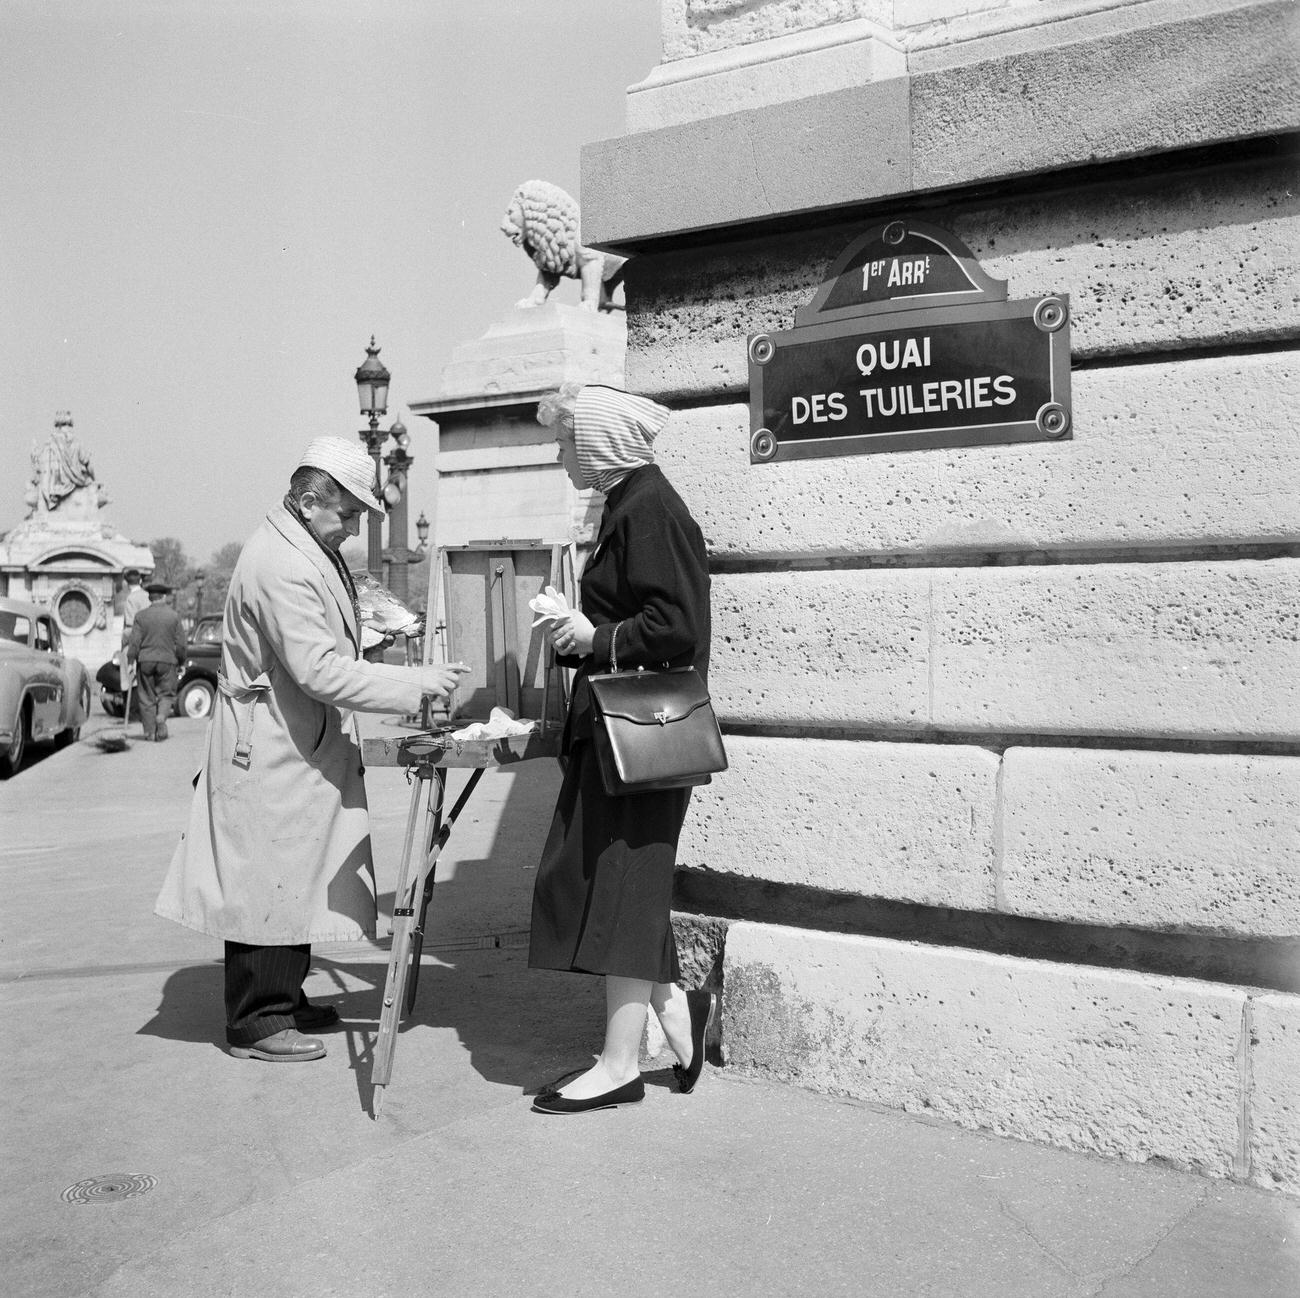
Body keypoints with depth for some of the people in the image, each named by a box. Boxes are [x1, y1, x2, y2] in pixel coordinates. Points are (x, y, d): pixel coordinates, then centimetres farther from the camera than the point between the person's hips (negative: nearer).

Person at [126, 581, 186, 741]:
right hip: (167, 660, -1)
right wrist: (181, 662, 11)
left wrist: (130, 662, 3)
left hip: (145, 661, 1)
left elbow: (134, 642, -3)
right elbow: (180, 643, 1)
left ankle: (149, 732, 10)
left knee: (147, 697, 8)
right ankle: (162, 716, -19)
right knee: (166, 693, 10)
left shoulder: (141, 615, 0)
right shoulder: (174, 615, 0)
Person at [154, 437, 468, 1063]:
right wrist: (417, 683, -26)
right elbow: (321, 671, -27)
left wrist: (363, 632, 10)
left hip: (300, 746, 11)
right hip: (271, 749, -10)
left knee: (295, 880, 17)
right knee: (269, 882, -1)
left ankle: (283, 999, 29)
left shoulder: (312, 552, 11)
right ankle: (256, 1021, 10)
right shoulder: (280, 566, -23)